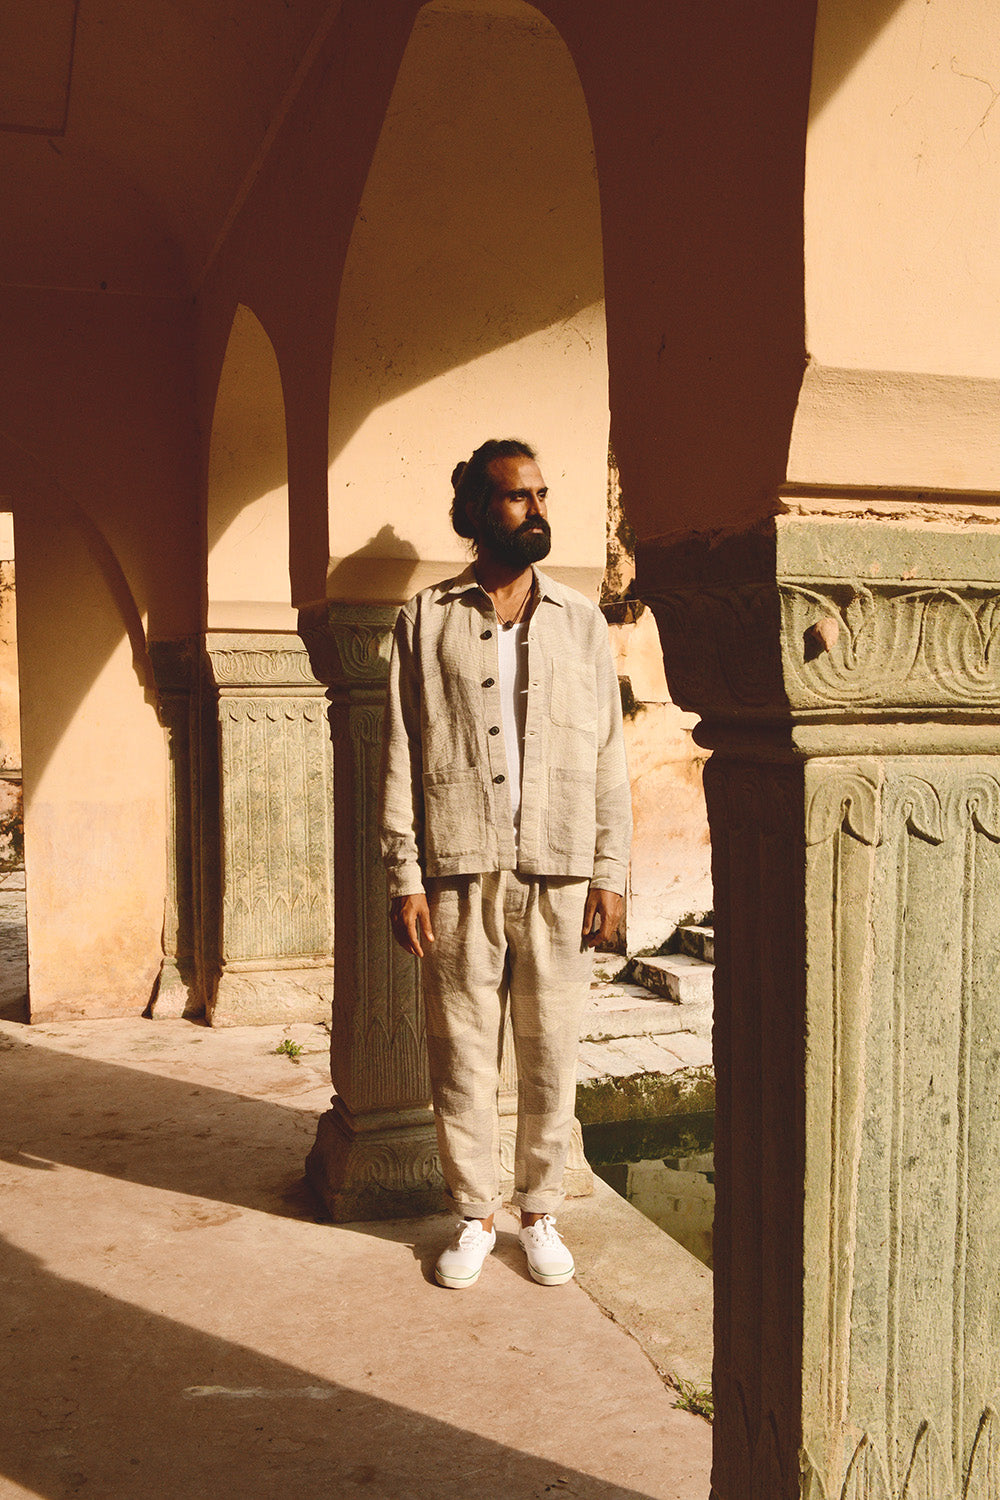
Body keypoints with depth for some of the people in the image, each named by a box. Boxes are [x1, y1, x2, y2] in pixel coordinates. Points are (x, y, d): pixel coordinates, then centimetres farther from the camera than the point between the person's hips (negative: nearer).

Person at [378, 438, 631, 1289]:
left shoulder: (581, 622, 9)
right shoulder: (428, 621, 4)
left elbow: (609, 759, 8)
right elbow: (401, 756, 2)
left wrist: (611, 874, 2)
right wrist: (405, 877, -4)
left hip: (559, 876, 1)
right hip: (461, 875, -1)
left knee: (552, 1057, 8)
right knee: (461, 1055, 7)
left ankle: (541, 1213, 25)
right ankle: (474, 1217, 23)